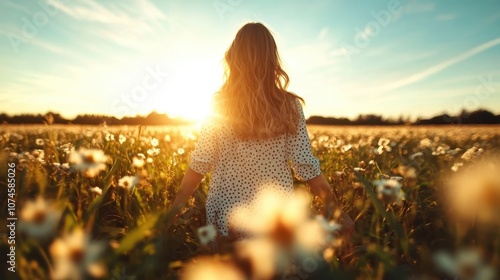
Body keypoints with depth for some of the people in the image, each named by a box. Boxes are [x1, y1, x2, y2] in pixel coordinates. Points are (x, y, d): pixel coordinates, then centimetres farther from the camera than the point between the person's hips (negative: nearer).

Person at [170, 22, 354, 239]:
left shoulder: (219, 105, -8)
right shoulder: (290, 107, -8)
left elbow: (200, 163, -7)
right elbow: (305, 166, -9)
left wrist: (173, 208, 4)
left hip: (226, 216, 0)